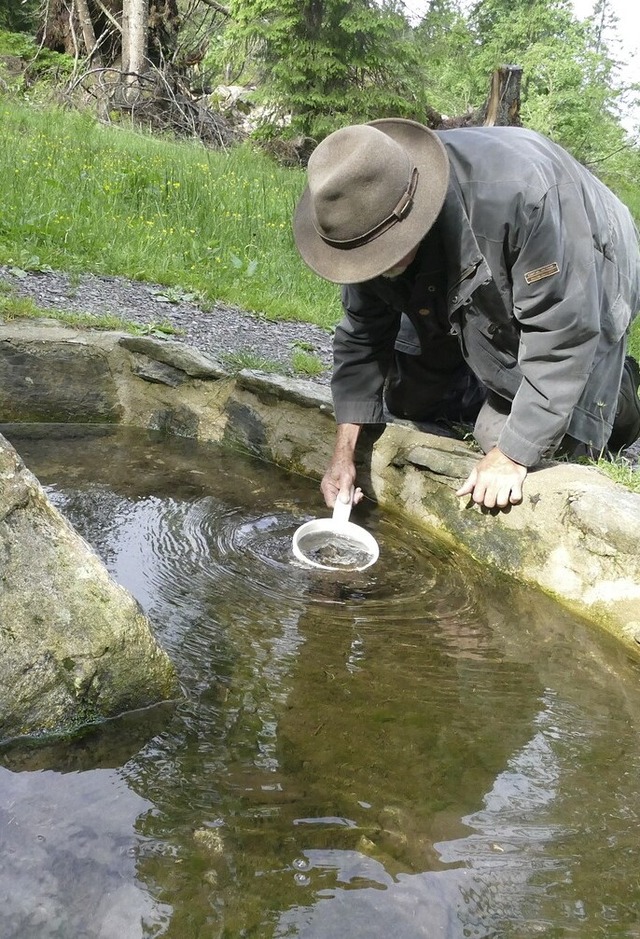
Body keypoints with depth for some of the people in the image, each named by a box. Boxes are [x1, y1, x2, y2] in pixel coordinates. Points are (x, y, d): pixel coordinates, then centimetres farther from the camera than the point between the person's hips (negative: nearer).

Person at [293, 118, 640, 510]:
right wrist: (346, 450, -17)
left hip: (578, 284, -5)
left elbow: (561, 335, -37)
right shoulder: (369, 217, -24)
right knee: (405, 400, 6)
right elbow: (363, 334, -12)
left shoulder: (520, 193, -44)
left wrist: (511, 455, -33)